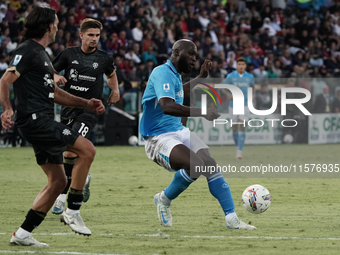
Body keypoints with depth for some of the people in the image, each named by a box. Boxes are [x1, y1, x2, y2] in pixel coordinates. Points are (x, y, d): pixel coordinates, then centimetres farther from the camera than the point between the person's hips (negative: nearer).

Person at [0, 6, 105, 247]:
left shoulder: (42, 54, 23)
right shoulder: (27, 52, -8)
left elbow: (54, 93, 29)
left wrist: (87, 103, 23)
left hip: (43, 122, 10)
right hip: (34, 118, -10)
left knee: (58, 181, 8)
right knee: (87, 149, -15)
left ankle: (23, 233, 9)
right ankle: (73, 212, -10)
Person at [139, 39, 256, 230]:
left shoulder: (174, 74, 14)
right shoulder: (162, 73, -16)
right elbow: (167, 106, -34)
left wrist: (201, 77, 34)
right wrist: (202, 112, -40)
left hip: (179, 131, 9)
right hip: (158, 139, -9)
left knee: (210, 164, -8)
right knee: (195, 164, -30)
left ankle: (232, 218, -6)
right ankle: (164, 200, -5)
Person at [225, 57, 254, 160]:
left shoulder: (250, 77, 3)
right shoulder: (230, 76, -2)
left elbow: (252, 86, 19)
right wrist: (229, 95, -13)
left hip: (245, 105, 0)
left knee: (242, 127, -12)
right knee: (234, 128, 6)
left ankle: (240, 151, -13)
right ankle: (237, 146, 31)